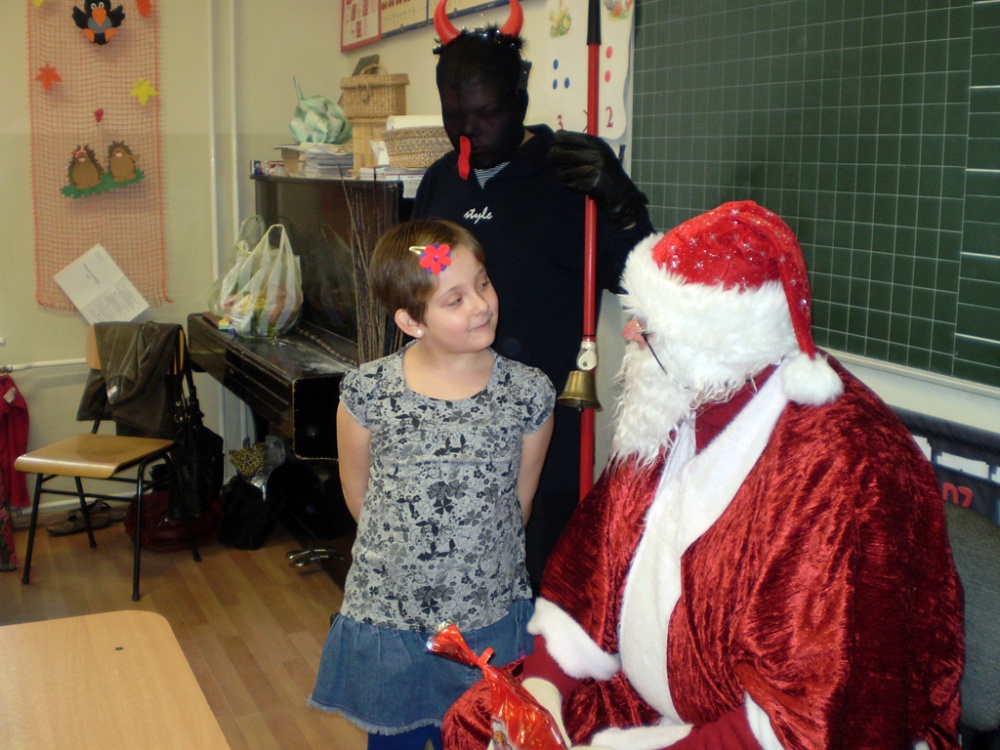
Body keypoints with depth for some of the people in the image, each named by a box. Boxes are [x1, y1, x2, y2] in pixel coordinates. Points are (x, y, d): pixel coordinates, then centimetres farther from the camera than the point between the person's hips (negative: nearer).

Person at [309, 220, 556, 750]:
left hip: (490, 627, 0)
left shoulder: (529, 394, -11)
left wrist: (476, 563, 8)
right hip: (386, 622, 0)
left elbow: (519, 501, 2)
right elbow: (356, 490, 2)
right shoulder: (366, 392, -14)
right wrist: (404, 554, 8)